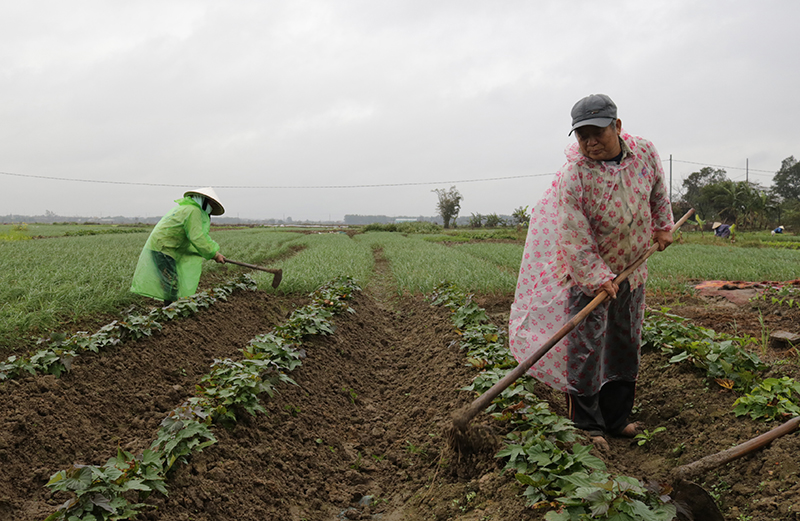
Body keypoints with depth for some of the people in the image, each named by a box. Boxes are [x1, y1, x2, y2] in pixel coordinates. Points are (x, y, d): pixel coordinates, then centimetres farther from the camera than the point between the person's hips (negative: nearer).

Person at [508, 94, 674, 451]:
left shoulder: (645, 152, -12)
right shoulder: (573, 176, -26)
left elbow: (658, 191, 11)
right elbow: (576, 238, -22)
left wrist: (662, 226, 20)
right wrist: (598, 278, -22)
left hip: (631, 270, 5)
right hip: (587, 272, -5)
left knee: (626, 345, 12)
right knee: (585, 347, -6)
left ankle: (616, 418, 27)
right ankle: (588, 425, 9)